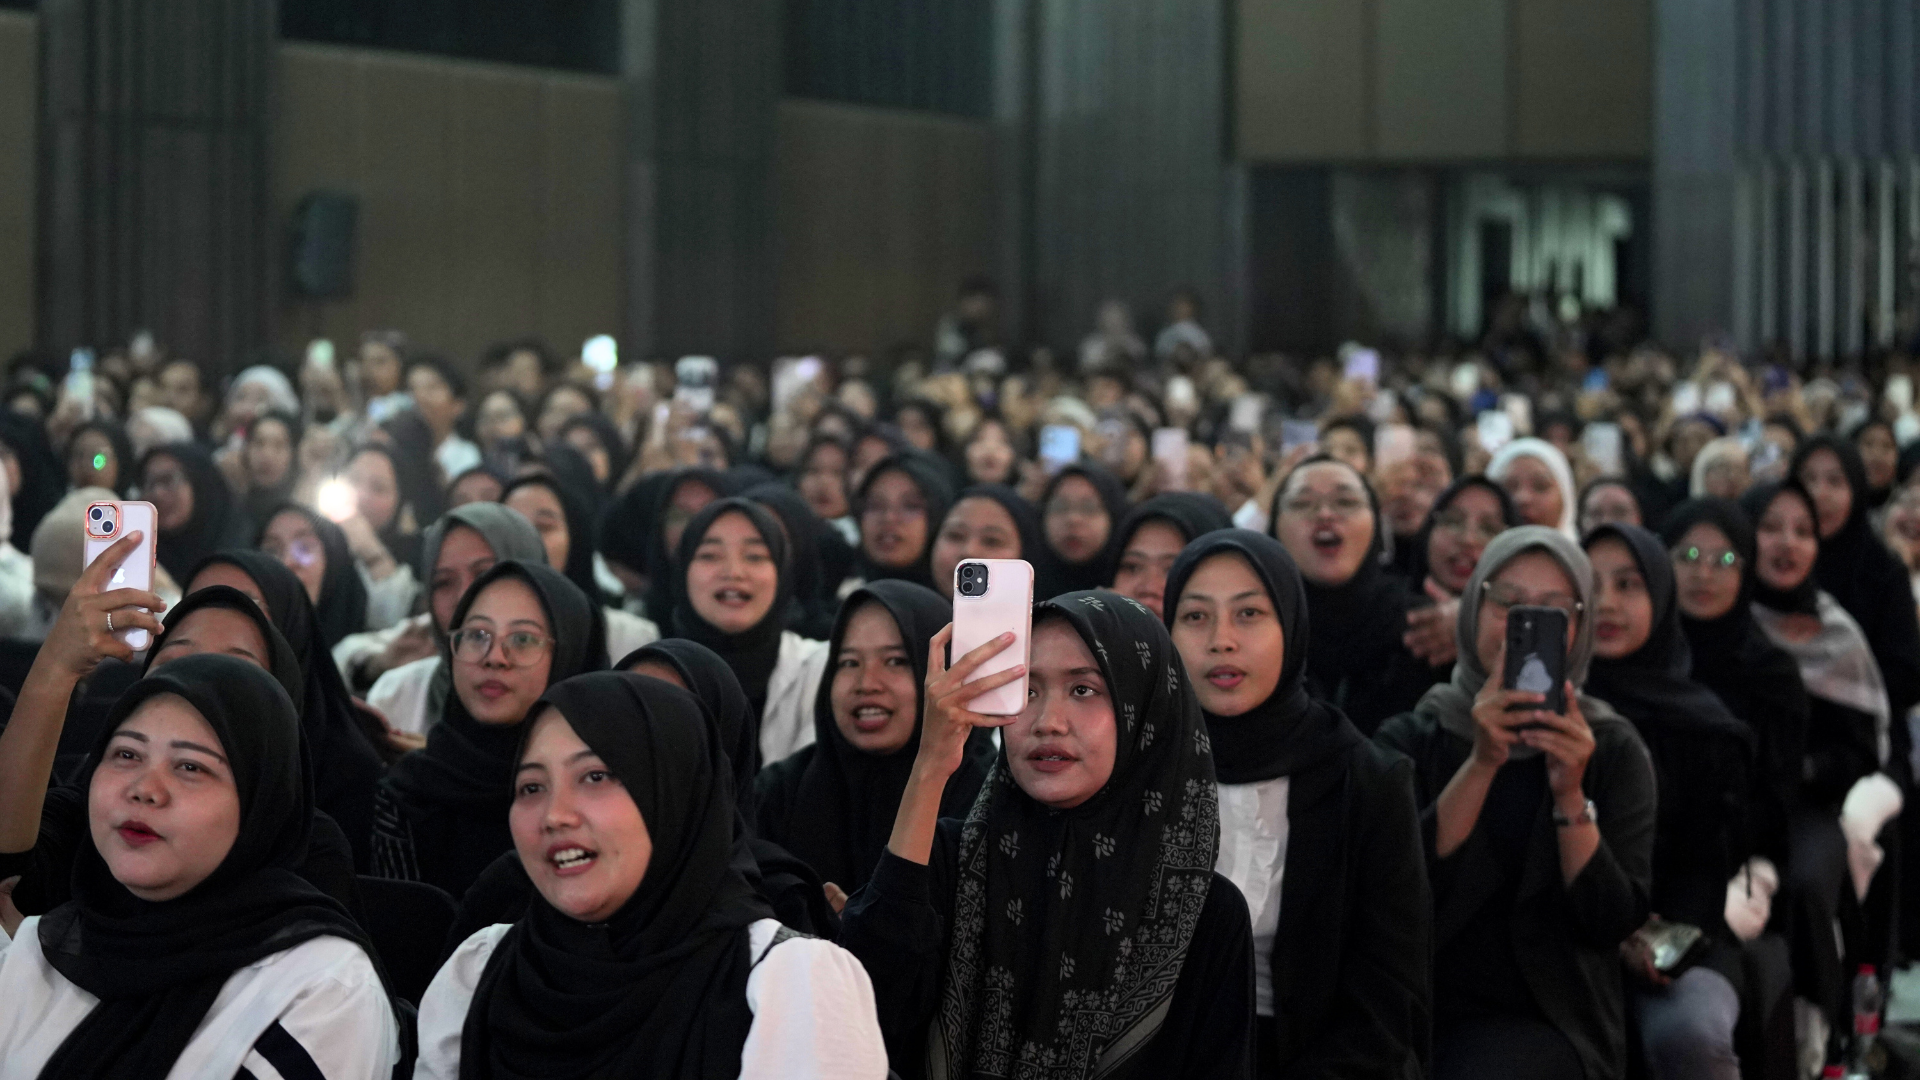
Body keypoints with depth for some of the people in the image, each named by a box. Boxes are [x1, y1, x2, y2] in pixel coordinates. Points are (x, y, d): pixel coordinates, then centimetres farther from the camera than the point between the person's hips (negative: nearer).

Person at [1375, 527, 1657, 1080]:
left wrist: (1570, 794, -19)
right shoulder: (1410, 738, 5)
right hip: (1424, 1009, 1)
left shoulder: (1611, 749, 4)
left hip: (1550, 1019, -1)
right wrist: (1480, 764, -19)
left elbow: (1616, 921, -6)